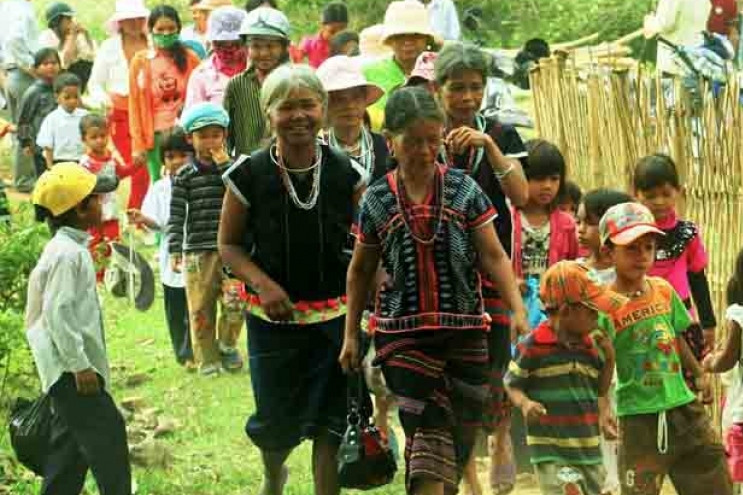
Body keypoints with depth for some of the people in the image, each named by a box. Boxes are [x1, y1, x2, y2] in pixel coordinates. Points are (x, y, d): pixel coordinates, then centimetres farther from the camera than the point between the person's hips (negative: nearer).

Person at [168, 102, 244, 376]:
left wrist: (225, 165, -13)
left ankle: (226, 344, 11)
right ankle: (207, 360, 14)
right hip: (197, 251, 0)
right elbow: (176, 215, 1)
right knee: (200, 310, 3)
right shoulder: (184, 176, 4)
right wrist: (174, 250, -7)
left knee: (234, 302, -14)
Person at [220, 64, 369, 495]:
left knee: (331, 422, 0)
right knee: (278, 422, 7)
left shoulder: (347, 173, -4)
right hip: (273, 317, 0)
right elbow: (229, 244, 2)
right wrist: (263, 284, -15)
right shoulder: (249, 175, -7)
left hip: (336, 317, 1)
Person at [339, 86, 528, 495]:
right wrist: (351, 333, 13)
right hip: (402, 334, -2)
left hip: (465, 331, 2)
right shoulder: (377, 201, 0)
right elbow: (360, 270, 12)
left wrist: (518, 310, -11)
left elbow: (493, 256, 1)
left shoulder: (463, 190, 0)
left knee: (461, 435, 6)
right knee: (428, 431, -12)